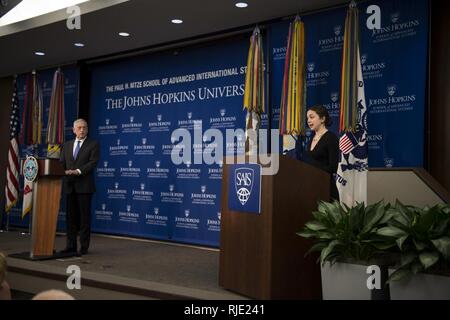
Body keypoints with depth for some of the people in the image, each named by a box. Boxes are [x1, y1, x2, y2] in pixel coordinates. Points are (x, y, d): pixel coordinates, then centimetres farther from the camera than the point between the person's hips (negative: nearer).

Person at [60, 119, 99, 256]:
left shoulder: (93, 144, 1)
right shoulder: (67, 145, 16)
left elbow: (93, 162, -10)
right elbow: (61, 163, 12)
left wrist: (78, 171, -21)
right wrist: (64, 171, -9)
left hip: (84, 186, -5)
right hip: (69, 185, 5)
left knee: (84, 217, -1)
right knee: (70, 216, 8)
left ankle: (84, 247, 4)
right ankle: (71, 245, 15)